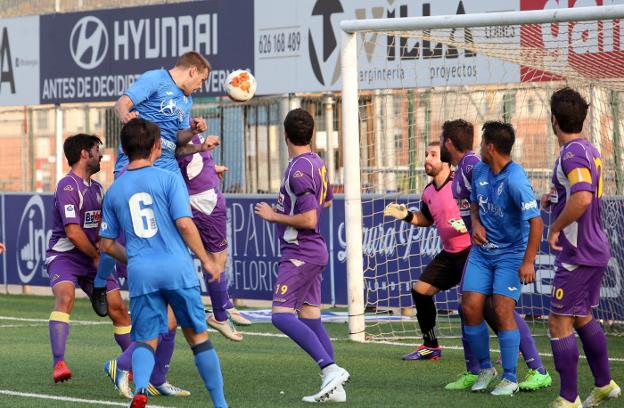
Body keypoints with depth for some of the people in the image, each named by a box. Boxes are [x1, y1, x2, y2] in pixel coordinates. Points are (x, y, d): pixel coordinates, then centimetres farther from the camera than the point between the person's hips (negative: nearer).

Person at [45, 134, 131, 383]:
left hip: (91, 258, 8)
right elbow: (73, 232, -20)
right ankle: (59, 364, -38)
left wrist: (101, 244, 4)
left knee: (118, 307, 2)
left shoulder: (96, 187, 13)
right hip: (64, 256, -8)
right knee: (65, 296, -32)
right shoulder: (68, 186, -15)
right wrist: (96, 257, -8)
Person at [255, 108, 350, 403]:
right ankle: (334, 388, 5)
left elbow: (309, 220, -23)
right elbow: (327, 201, 29)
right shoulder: (317, 163, 11)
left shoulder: (298, 171, -19)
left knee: (281, 315, -14)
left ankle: (331, 369, -23)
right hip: (314, 251, 10)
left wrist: (274, 216, -11)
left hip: (299, 254, -10)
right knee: (310, 318, 9)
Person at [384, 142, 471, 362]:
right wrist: (407, 216, 10)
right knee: (420, 290, 8)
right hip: (449, 253, 9)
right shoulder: (428, 192, 10)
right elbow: (427, 219, 26)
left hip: (470, 250, -9)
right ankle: (430, 346, 20)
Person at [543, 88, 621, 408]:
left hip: (577, 254, -10)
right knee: (582, 318, 22)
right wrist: (555, 198, 14)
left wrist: (555, 228, -22)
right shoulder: (590, 150, 11)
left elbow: (582, 198, -33)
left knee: (559, 323, -5)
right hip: (595, 250, 10)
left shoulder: (571, 154, -19)